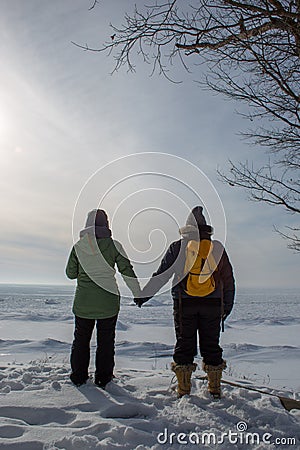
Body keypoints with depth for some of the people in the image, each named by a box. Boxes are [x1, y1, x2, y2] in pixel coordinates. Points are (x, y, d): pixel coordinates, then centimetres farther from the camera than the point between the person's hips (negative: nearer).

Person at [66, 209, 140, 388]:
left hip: (83, 301, 2)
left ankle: (78, 376, 29)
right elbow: (128, 272, -6)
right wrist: (138, 293, 4)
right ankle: (103, 378, 22)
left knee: (81, 338, 19)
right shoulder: (113, 245, -8)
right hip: (108, 301, -1)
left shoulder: (78, 246, -3)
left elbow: (70, 273, 5)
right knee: (106, 340, 13)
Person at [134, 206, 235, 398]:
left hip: (184, 305, -1)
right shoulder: (217, 248, 4)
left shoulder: (177, 247, -1)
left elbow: (161, 275, -3)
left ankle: (183, 389, 18)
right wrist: (227, 307, 17)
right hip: (212, 305, 2)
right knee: (211, 346, 14)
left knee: (184, 346, 10)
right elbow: (229, 280, 8)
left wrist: (143, 296, 5)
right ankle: (215, 389, 24)